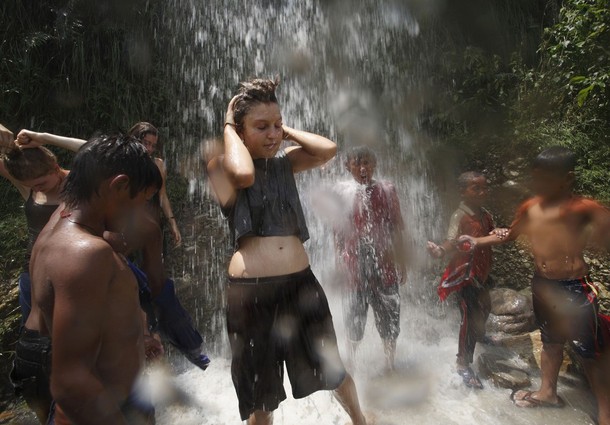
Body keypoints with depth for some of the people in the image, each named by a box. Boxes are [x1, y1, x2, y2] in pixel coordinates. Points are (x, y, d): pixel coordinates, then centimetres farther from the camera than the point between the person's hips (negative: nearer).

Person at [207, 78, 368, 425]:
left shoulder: (285, 162, 8)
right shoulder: (221, 167, -5)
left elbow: (329, 149, -5)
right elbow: (244, 173, -28)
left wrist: (286, 131, 1)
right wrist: (228, 127, -11)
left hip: (300, 282, 4)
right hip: (251, 291, -3)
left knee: (333, 370, 24)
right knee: (261, 395, 19)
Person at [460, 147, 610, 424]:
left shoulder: (583, 208, -13)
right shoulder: (529, 208, 3)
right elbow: (509, 235, 17)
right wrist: (477, 242, 11)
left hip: (575, 288, -6)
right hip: (542, 285, 6)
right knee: (550, 341, 22)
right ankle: (548, 391, 40)